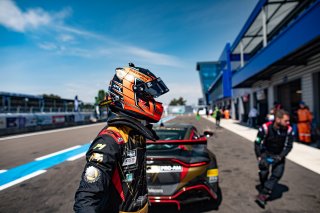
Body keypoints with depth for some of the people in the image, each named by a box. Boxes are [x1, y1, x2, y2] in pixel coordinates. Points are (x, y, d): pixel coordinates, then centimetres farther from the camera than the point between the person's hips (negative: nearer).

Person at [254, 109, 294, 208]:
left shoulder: (289, 130, -20)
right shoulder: (265, 127, -26)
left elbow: (288, 146, -9)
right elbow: (257, 143, -15)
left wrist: (279, 157, -21)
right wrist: (259, 157, -19)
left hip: (279, 155, 2)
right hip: (266, 152, -2)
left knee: (277, 174, -9)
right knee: (263, 172, -10)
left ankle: (263, 195, -3)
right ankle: (263, 189, 20)